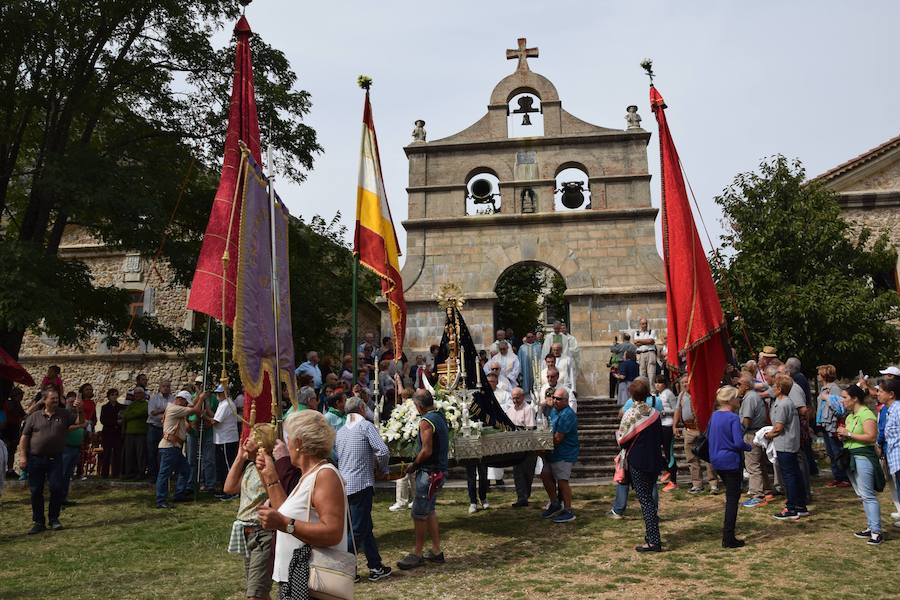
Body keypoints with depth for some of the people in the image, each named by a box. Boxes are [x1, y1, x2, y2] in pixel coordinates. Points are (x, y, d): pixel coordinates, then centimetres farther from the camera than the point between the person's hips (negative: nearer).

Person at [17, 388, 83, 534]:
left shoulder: (64, 414, 6)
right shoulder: (34, 416, 5)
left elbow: (80, 422, -1)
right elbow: (24, 437, 4)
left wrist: (79, 410, -20)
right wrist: (22, 456, -4)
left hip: (55, 459, 0)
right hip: (35, 459, 0)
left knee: (57, 488, -5)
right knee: (36, 491, 5)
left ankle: (54, 519, 12)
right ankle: (38, 522, 16)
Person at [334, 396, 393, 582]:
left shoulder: (340, 432, 14)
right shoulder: (366, 426, -6)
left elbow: (336, 458, 16)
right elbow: (383, 451, -15)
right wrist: (381, 469, 2)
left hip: (344, 485, 7)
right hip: (361, 484, -7)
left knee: (365, 527, 15)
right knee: (358, 530, 0)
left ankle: (376, 567, 20)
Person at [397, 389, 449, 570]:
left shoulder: (426, 421, -17)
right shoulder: (440, 417, 11)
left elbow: (426, 451, -22)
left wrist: (413, 465, -7)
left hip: (429, 472, -10)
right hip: (440, 470, 10)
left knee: (419, 514, -1)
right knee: (429, 511, 17)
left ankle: (417, 554, 7)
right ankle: (436, 552, 22)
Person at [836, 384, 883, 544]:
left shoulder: (866, 414, -13)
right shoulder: (849, 416, 15)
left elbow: (871, 436, -22)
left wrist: (849, 434, -18)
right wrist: (842, 435, 3)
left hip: (863, 456, -10)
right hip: (850, 457, 10)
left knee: (868, 495, -9)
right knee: (862, 495, 13)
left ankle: (876, 532, -6)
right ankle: (870, 527, 20)